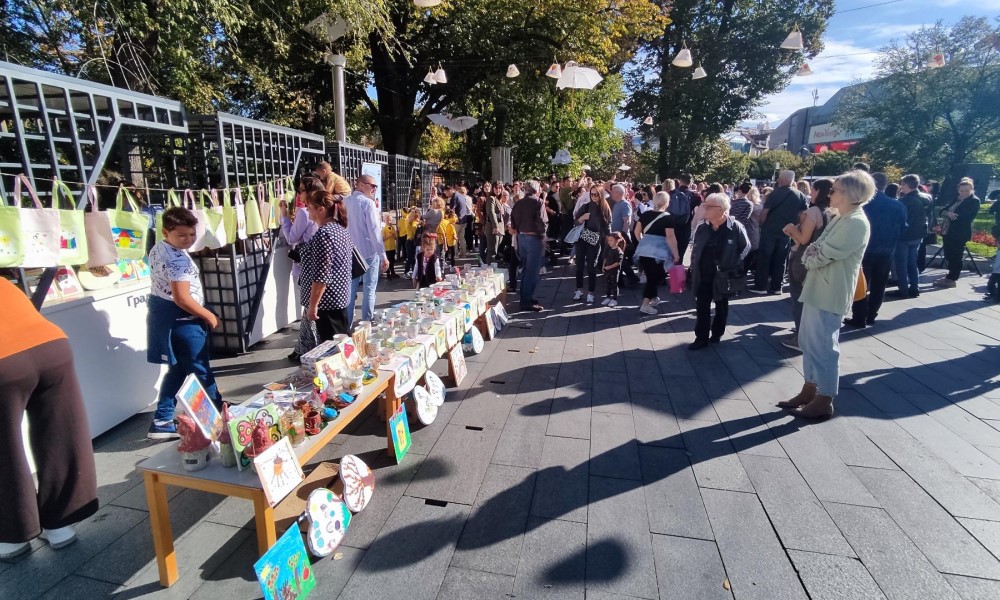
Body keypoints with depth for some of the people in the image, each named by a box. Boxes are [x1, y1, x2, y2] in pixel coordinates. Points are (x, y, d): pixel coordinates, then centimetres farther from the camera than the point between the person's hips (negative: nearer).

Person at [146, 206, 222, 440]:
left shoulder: (157, 249, 8)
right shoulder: (178, 259, -24)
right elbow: (182, 299, -28)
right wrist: (209, 316, -15)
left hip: (162, 314, 10)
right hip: (181, 319, -10)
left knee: (178, 370, 17)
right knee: (200, 370, 4)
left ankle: (162, 422, 21)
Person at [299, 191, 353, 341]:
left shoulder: (324, 234, -19)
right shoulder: (342, 229, 9)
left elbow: (321, 276, -23)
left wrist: (312, 305, -18)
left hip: (327, 300, -9)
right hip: (341, 296, 9)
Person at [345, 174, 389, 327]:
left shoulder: (345, 202, 9)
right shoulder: (368, 203, -12)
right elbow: (374, 230, -17)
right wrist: (383, 255, -15)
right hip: (369, 252, -6)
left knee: (350, 290, 10)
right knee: (369, 290, 3)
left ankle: (347, 325, 13)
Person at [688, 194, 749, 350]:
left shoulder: (735, 227, -12)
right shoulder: (702, 228, 1)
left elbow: (746, 247, -3)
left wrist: (734, 266, -8)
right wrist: (694, 269, 4)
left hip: (722, 277, -3)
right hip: (702, 276, 3)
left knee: (721, 307, 15)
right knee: (701, 308, 4)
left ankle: (717, 334, 31)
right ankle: (701, 338, 13)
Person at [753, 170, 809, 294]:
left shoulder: (776, 193, -9)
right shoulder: (800, 195, 3)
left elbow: (764, 212, -15)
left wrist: (762, 225, -1)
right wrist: (794, 225, 14)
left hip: (770, 230, -4)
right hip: (786, 231, 4)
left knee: (764, 258, 3)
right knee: (780, 259, 10)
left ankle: (761, 286, 4)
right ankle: (776, 286, 14)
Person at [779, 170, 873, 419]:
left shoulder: (856, 223, -17)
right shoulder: (840, 219, 14)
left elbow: (823, 256, -20)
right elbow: (816, 250, 15)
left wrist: (809, 257, 0)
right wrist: (811, 255, -7)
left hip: (830, 293, -10)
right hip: (818, 288, 10)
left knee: (823, 345, -1)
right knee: (808, 341, 15)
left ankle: (824, 401, 11)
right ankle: (809, 391, 27)